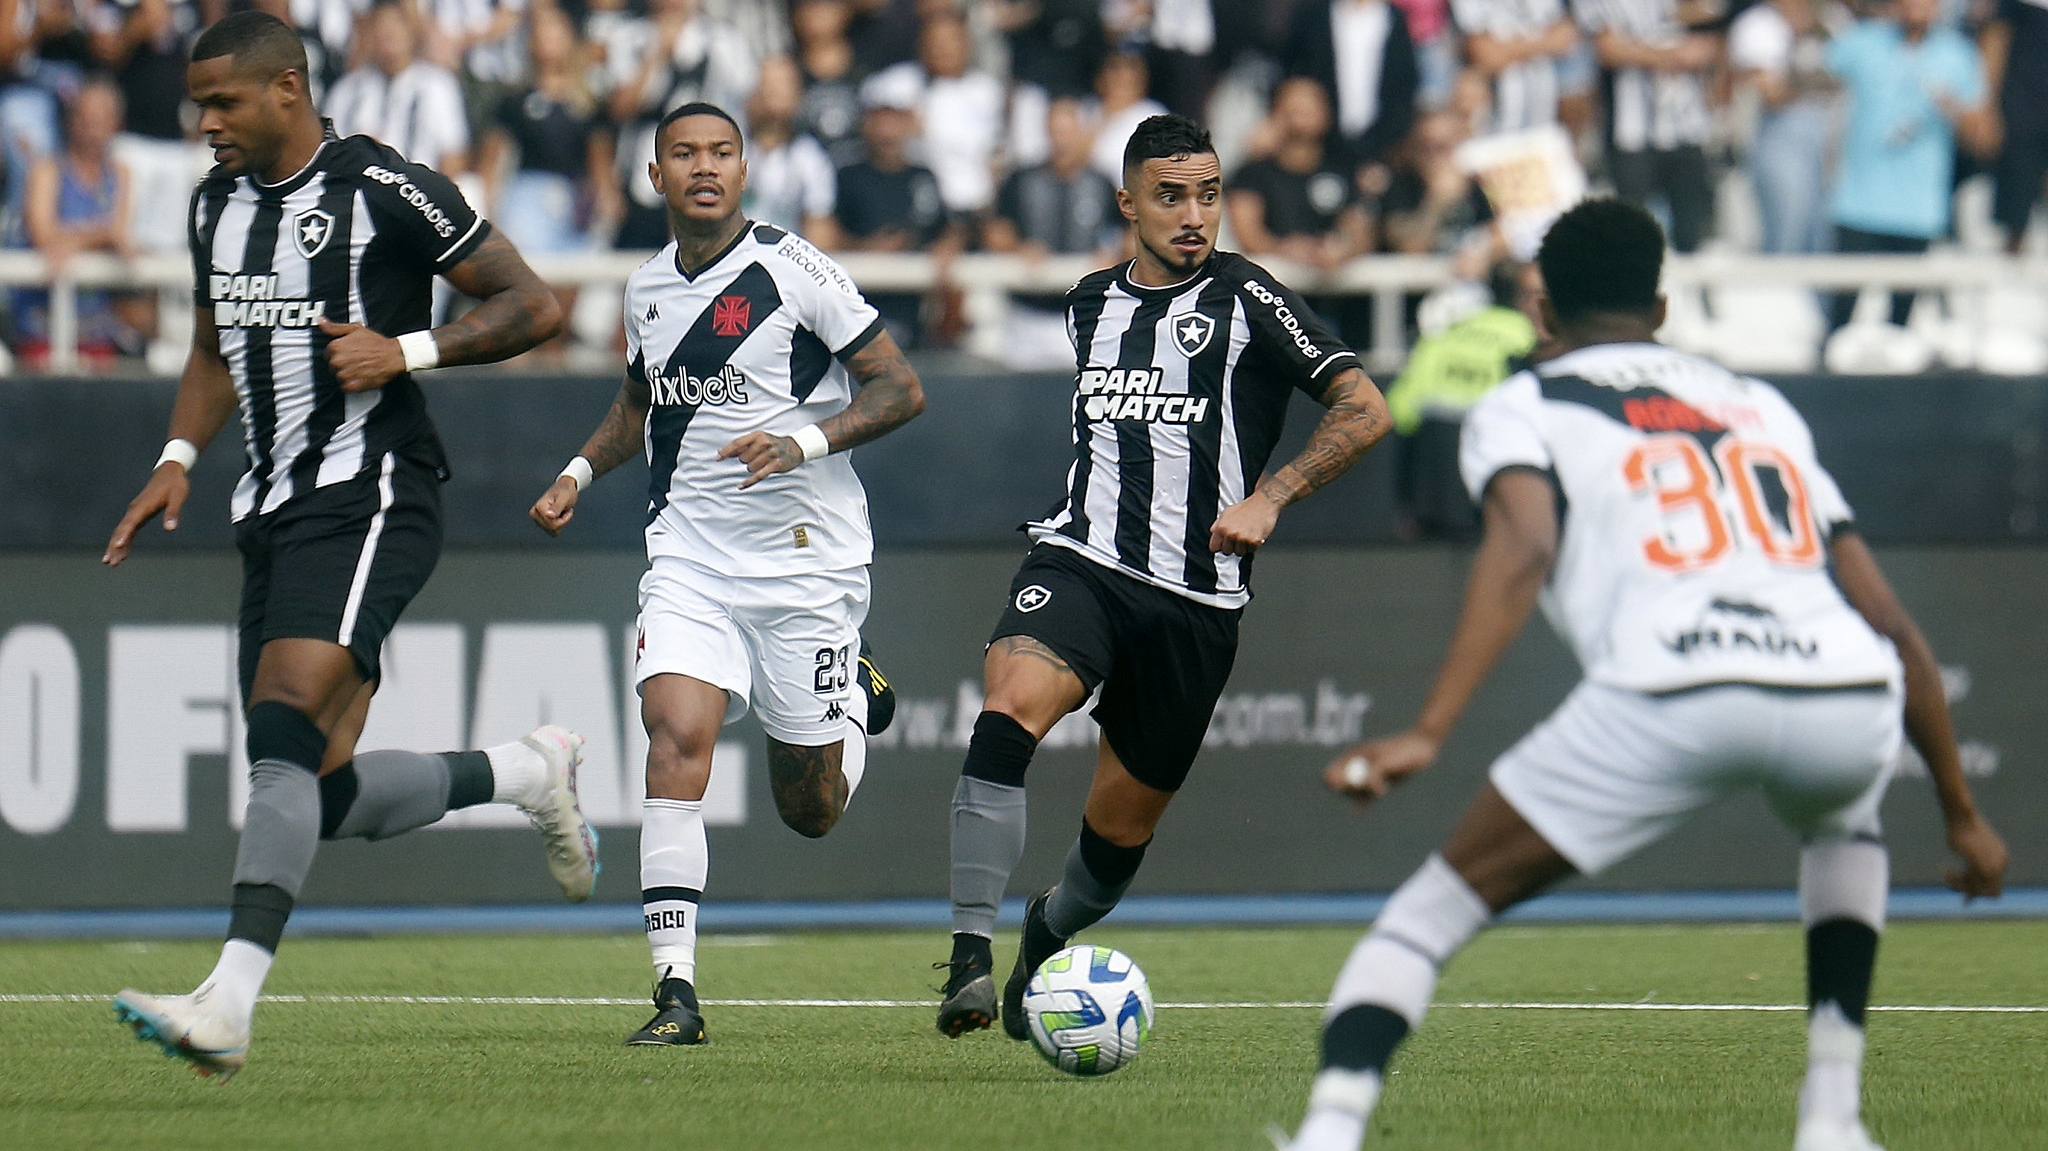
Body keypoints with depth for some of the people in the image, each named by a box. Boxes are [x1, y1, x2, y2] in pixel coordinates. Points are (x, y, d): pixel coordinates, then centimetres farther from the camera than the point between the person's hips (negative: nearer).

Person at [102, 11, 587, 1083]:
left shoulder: (386, 191, -9)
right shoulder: (217, 201, 13)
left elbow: (533, 306, -5)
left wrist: (407, 350, -16)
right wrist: (178, 459, 13)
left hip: (369, 499, -8)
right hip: (273, 509, 8)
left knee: (286, 734, -23)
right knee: (323, 794, 4)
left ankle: (228, 1003, -30)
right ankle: (528, 772, 28)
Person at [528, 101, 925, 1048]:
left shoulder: (793, 270, -10)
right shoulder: (648, 288, 8)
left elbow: (901, 389, -8)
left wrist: (807, 443, -23)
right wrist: (581, 471, 12)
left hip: (808, 559, -3)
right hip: (689, 556, 4)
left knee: (810, 810, 6)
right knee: (675, 732, -21)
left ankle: (857, 693, 42)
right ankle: (676, 993, -22)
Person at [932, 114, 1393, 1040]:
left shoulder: (1247, 299, -2)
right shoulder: (1091, 302, 14)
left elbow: (1364, 411, -5)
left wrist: (1268, 498, -13)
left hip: (1197, 599, -2)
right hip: (1079, 563, 2)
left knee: (1122, 827, 8)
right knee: (1010, 705, -31)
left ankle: (1049, 937, 43)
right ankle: (970, 956, -34)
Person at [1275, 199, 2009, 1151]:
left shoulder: (1522, 408, 20)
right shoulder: (1763, 408, 33)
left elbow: (1522, 552, -3)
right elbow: (1890, 624, 30)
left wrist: (1428, 733, -13)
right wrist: (1961, 813, 38)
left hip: (1676, 697, -4)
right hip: (1851, 703, 4)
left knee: (1427, 916, 8)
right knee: (1841, 823, 40)